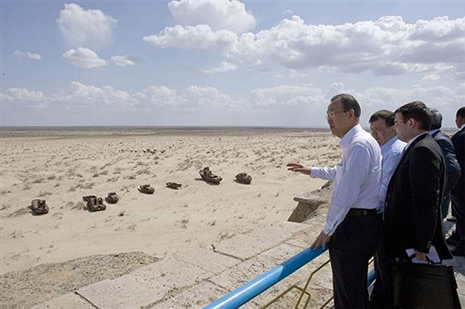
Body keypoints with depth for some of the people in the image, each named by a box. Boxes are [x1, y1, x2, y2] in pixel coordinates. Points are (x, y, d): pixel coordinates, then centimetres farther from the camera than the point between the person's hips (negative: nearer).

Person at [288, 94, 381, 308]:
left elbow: (346, 194, -23)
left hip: (355, 225, -10)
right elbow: (341, 173, 29)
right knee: (356, 288, 24)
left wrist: (328, 229, -14)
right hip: (360, 223, 10)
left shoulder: (359, 144, -20)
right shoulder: (353, 142, 12)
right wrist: (310, 171, 29)